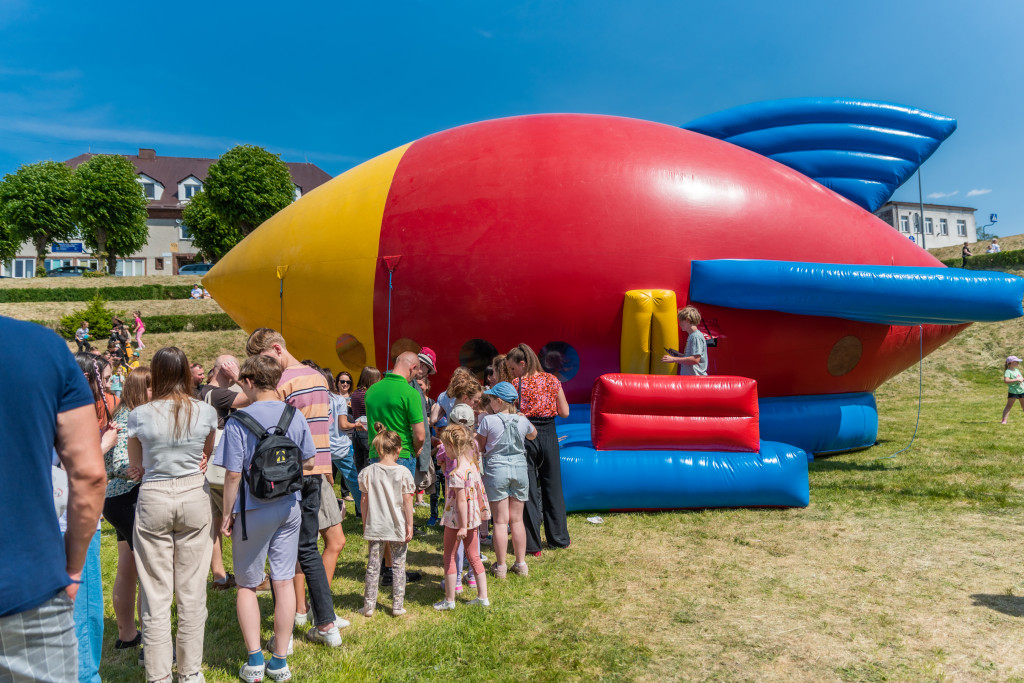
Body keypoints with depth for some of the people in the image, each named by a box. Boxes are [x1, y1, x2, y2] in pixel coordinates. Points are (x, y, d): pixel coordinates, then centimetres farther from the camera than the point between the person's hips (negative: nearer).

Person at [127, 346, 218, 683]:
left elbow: (136, 466, 6)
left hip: (153, 500, -1)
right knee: (192, 591, 10)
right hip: (194, 496, 1)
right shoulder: (206, 412, -4)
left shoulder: (139, 415, -8)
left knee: (156, 594, 8)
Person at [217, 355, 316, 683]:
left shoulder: (239, 421, -15)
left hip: (253, 511, -3)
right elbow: (307, 460, 6)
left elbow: (233, 474, -14)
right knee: (284, 581, 10)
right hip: (289, 508, 4)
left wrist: (228, 513, -3)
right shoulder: (295, 416, -2)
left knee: (246, 585, 13)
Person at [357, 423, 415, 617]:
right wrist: (409, 525, 0)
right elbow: (407, 502, -7)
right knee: (399, 565, 10)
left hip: (374, 526, 1)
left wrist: (365, 524, 12)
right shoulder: (403, 472, -9)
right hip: (398, 527, -1)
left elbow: (365, 501, 1)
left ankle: (369, 606, 16)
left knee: (373, 566, 10)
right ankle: (398, 605, 13)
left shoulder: (368, 472, -4)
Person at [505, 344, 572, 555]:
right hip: (549, 435, 3)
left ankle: (532, 545, 12)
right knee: (553, 486, 17)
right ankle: (559, 538, 29)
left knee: (528, 489, 7)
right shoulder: (552, 381, 1)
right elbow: (564, 412, 4)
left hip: (525, 436, -3)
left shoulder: (516, 385, -10)